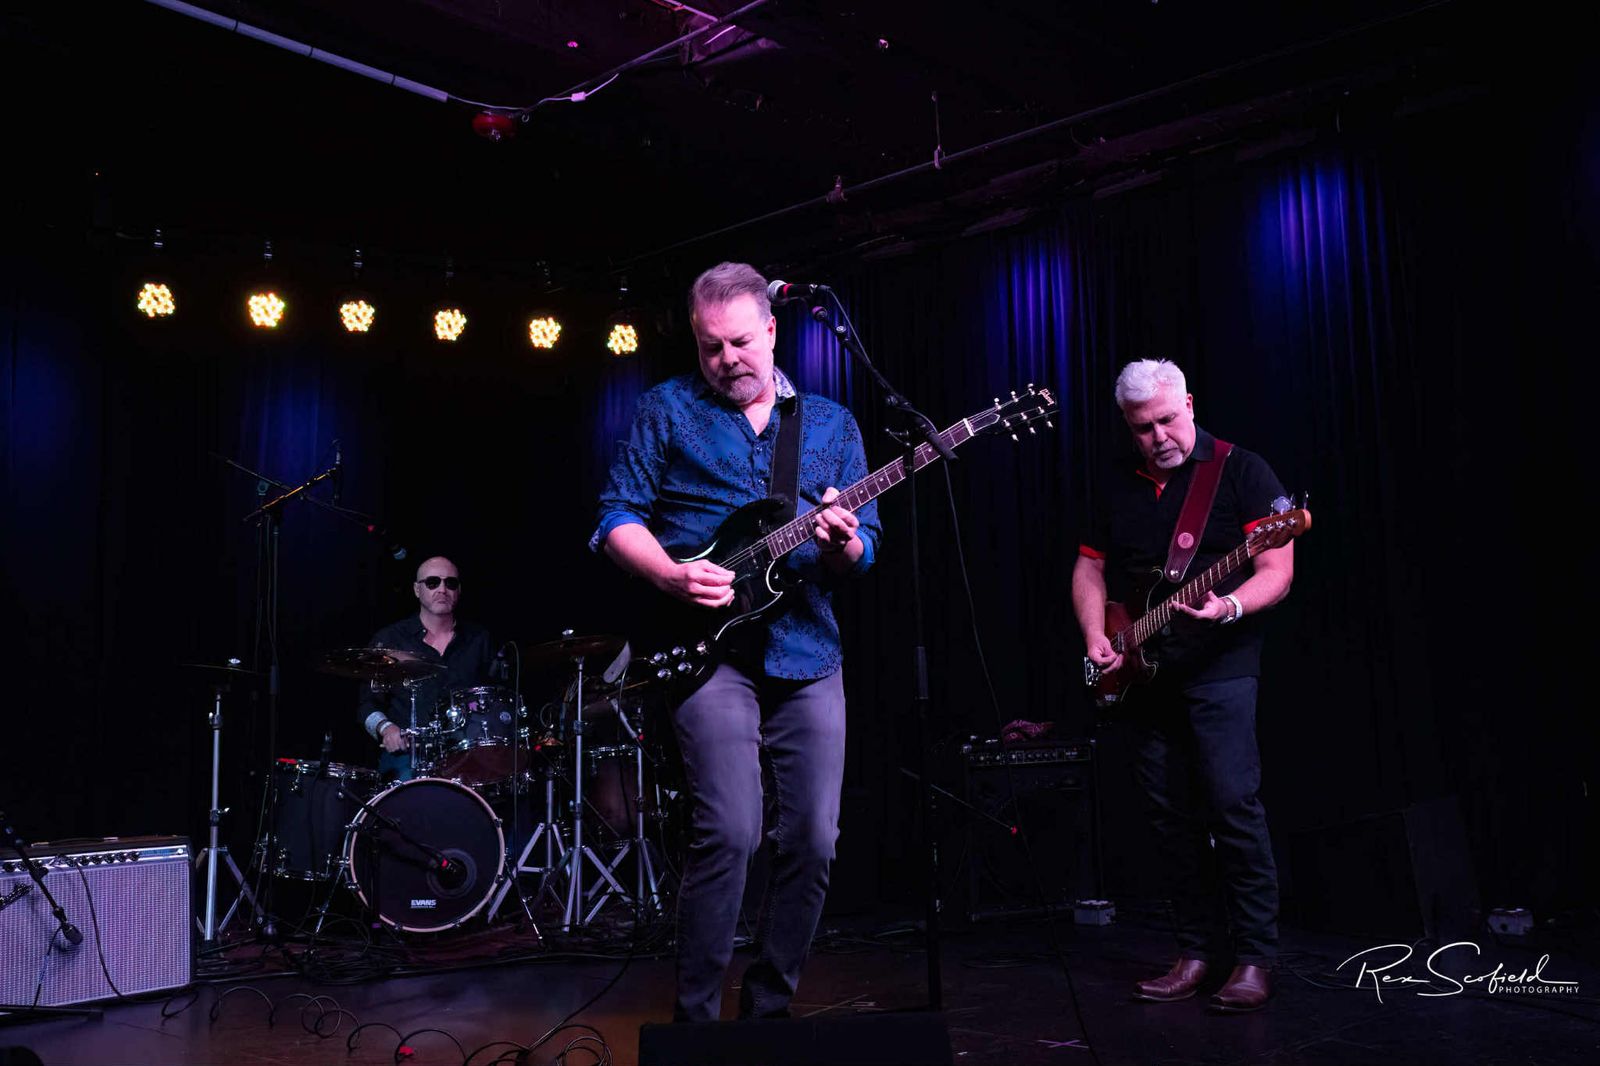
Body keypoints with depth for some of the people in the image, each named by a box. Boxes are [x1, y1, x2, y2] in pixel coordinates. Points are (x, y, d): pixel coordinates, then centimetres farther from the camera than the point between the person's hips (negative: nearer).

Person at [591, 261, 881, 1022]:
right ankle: (695, 1017, 2)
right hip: (709, 646, -3)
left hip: (808, 652, 4)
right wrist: (673, 576, -15)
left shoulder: (831, 423, 14)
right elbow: (618, 518, 3)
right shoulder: (668, 410, 7)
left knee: (813, 840, 4)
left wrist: (843, 545, -13)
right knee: (730, 831, -15)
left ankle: (768, 1007, 23)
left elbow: (866, 544, 11)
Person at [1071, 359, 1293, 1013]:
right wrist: (1096, 638, 2)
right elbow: (1089, 571, 18)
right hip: (1142, 674, 6)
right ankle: (1200, 949, 15)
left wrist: (1230, 607, -27)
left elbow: (1278, 569, -8)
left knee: (1233, 802, -13)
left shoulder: (1240, 471, -2)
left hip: (1220, 668, -5)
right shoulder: (1116, 488, 13)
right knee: (1171, 816, 6)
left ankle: (1255, 956, -3)